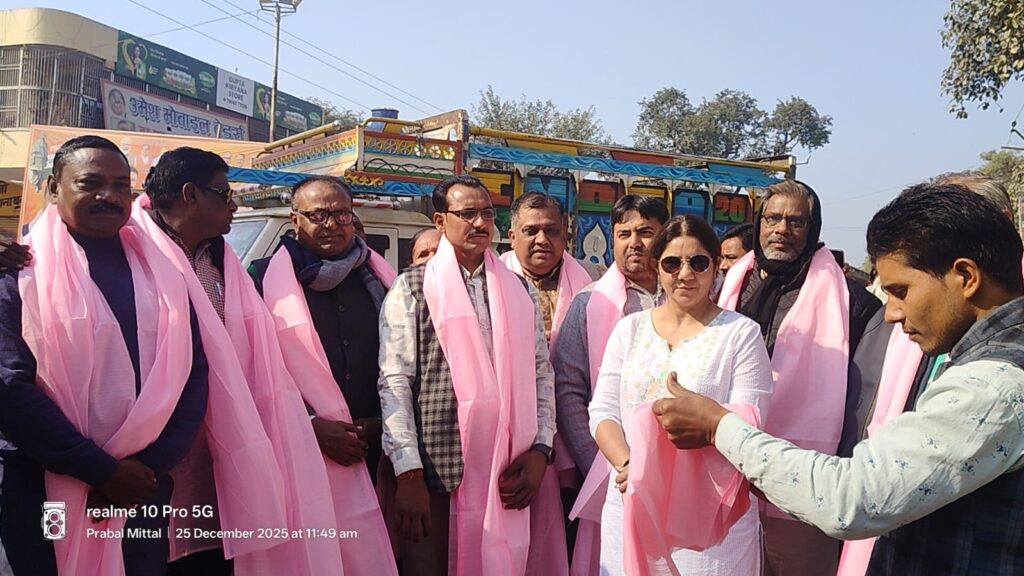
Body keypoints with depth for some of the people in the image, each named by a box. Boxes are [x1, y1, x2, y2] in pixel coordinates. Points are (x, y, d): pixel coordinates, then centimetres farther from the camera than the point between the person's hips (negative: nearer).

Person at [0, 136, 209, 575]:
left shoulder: (160, 272, 6)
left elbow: (193, 372, 2)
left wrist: (153, 463, -9)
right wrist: (101, 469, -16)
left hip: (144, 488, 3)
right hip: (45, 492, -3)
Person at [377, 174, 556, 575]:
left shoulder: (517, 289, 11)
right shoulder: (412, 287, 0)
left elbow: (541, 374, 10)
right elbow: (395, 381, -6)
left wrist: (540, 449, -1)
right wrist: (408, 472, -12)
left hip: (506, 473, 3)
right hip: (435, 469, -3)